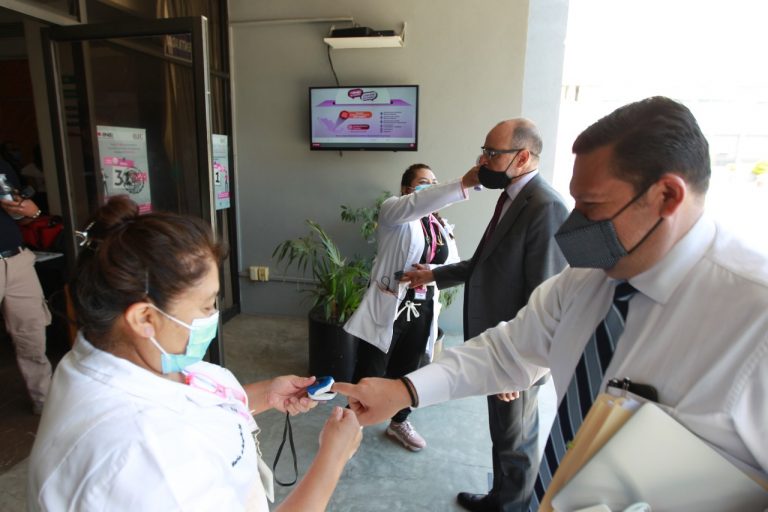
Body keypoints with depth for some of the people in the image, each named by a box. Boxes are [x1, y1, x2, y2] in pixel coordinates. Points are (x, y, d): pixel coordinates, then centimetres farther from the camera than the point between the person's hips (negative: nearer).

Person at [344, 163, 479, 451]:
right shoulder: (393, 211, -9)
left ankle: (399, 422, 43)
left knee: (407, 371, 20)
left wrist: (429, 272, -13)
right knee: (369, 374, 4)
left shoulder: (442, 226, 9)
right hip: (388, 308, -6)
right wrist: (463, 184, -42)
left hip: (423, 311, 6)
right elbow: (418, 204, -32)